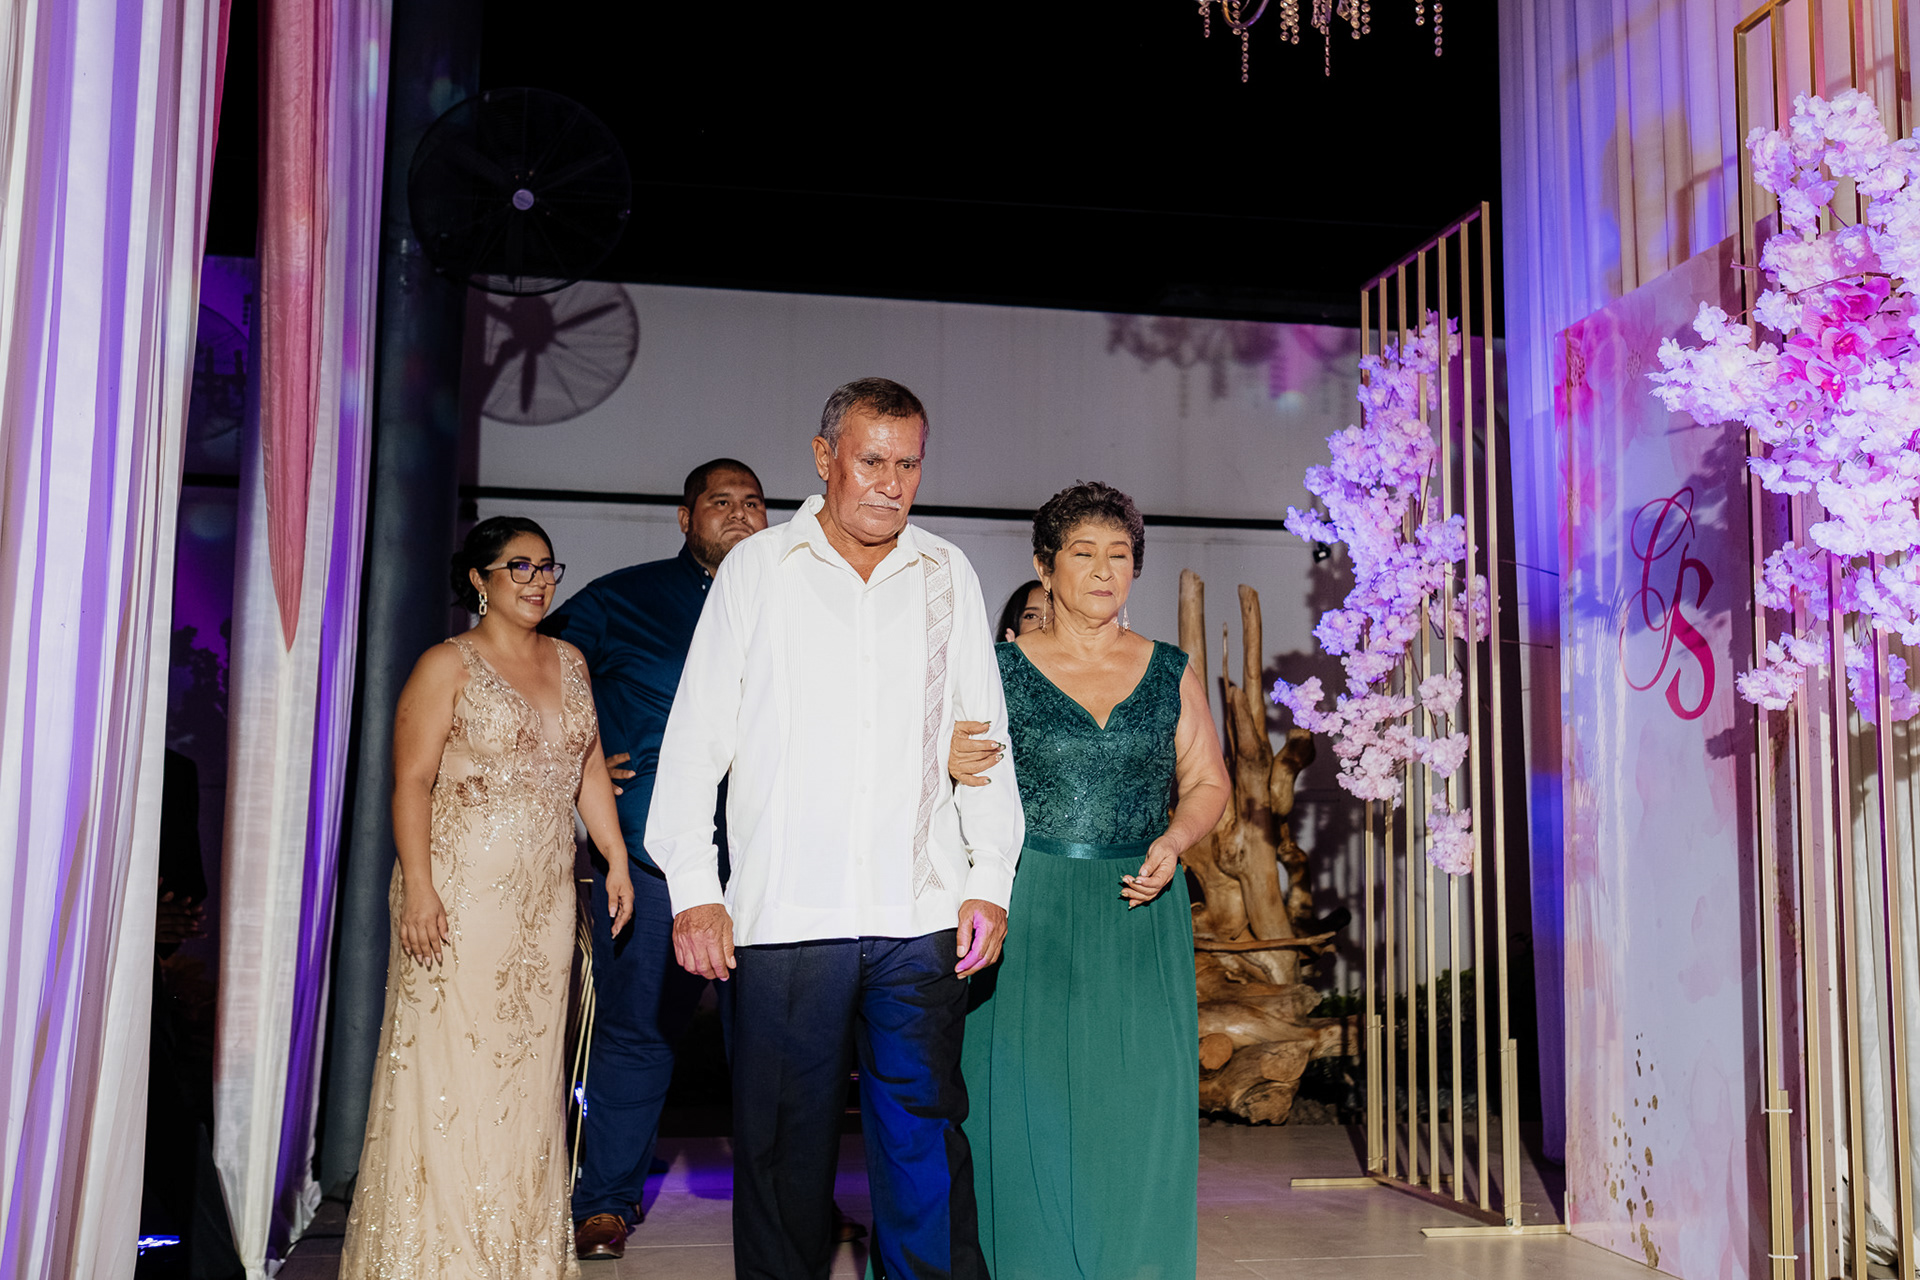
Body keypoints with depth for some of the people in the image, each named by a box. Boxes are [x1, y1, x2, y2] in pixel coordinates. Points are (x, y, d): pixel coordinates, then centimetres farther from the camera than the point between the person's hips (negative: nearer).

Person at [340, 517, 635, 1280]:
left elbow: (590, 768, 17)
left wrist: (618, 859, 10)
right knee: (449, 1064, -3)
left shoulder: (569, 662, 15)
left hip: (545, 901, 6)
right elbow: (412, 781, -8)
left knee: (529, 1063, 9)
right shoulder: (448, 665, -2)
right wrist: (418, 888, -16)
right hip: (461, 895, -5)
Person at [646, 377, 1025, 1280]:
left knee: (923, 1133, 1)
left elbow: (984, 738, 14)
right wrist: (693, 888, -3)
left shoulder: (948, 574, 11)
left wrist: (991, 881, 5)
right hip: (785, 910, -1)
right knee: (784, 1143, 5)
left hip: (920, 912, 1)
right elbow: (696, 736, 5)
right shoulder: (758, 569, 6)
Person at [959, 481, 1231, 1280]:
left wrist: (1173, 841, -6)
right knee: (1025, 1099, -2)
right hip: (1029, 911, -2)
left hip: (1138, 914, 2)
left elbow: (1207, 782, 13)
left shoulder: (1171, 674, 8)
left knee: (1138, 1101, 0)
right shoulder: (1000, 670, 2)